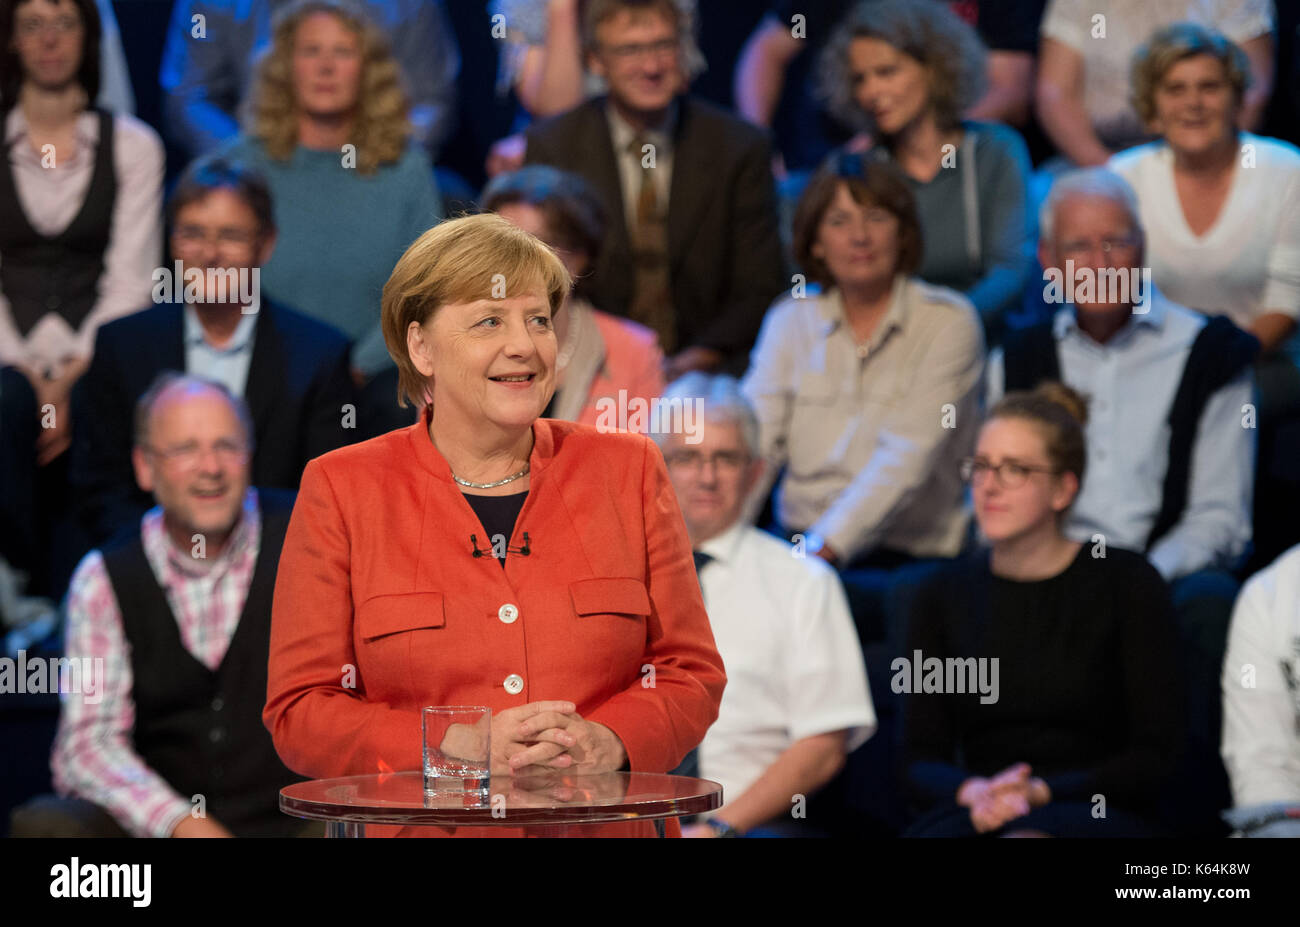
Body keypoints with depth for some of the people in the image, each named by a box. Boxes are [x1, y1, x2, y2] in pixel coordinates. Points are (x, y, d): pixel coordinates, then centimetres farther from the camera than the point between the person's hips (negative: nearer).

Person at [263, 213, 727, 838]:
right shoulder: (341, 489, 8)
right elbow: (299, 711, 4)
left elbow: (692, 672, 14)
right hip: (425, 826, 1)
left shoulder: (628, 473, 14)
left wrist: (610, 741, -7)